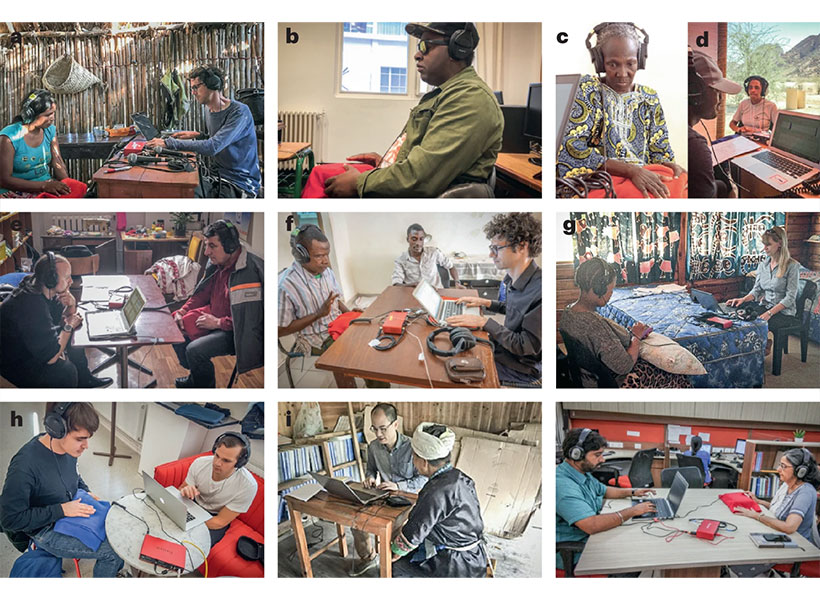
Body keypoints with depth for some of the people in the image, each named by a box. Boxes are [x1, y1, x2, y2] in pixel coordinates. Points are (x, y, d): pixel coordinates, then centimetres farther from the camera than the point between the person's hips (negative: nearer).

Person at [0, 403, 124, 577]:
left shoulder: (68, 448, -9)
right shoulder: (24, 466, -32)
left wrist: (86, 492, -1)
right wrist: (61, 510, -25)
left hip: (73, 513, 7)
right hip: (47, 531, -7)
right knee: (112, 550, -16)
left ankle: (116, 568, 33)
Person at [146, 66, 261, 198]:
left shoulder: (240, 112, -16)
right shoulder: (210, 113, 11)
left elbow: (213, 147, -26)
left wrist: (169, 143, -23)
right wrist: (198, 136, 9)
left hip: (241, 185, -7)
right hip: (219, 179, 7)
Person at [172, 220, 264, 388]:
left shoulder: (248, 274, -29)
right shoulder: (217, 263, 0)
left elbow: (251, 318, -28)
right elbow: (202, 294, 15)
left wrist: (218, 323, -20)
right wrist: (182, 311, 0)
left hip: (235, 332, -9)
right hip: (215, 315, 9)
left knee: (194, 350, -23)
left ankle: (205, 385, 6)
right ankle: (195, 377, 26)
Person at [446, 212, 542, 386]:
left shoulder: (539, 290, -31)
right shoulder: (513, 278, -2)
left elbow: (528, 346, -26)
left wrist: (484, 322, -25)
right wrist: (486, 303, 8)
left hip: (522, 368, -8)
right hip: (504, 346, 8)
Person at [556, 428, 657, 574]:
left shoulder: (583, 473, 7)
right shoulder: (562, 484, -28)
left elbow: (604, 490, 28)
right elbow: (591, 525, -35)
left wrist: (633, 492, 12)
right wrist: (632, 511, -26)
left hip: (588, 538, 10)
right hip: (571, 555, -10)